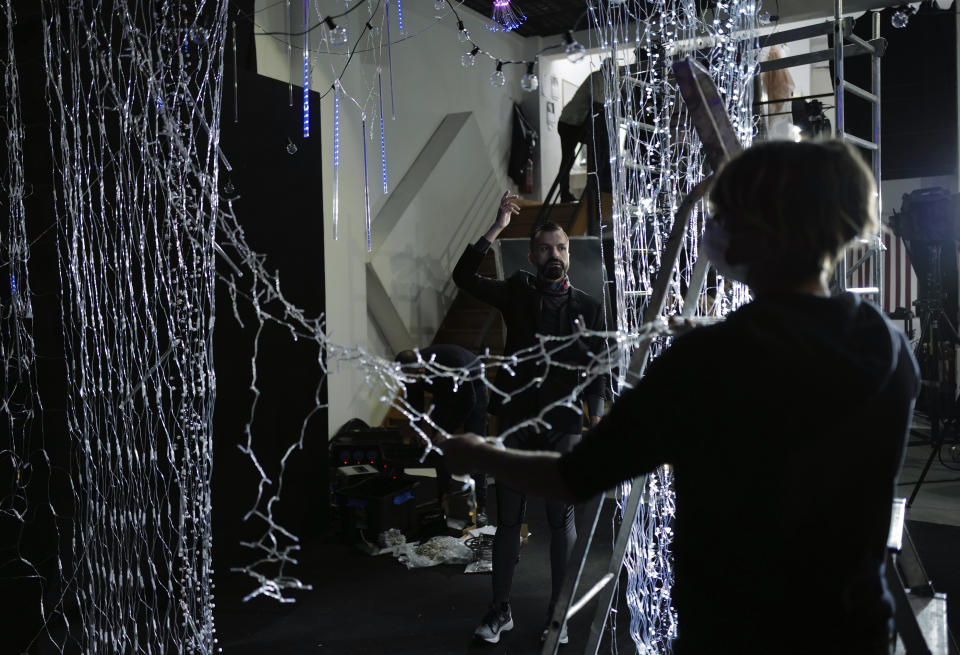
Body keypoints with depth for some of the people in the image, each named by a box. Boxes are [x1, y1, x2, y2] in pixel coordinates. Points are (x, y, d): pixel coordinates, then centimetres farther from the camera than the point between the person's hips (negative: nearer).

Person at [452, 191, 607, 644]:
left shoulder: (587, 308, 5)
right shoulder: (517, 293, 6)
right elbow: (464, 276, -6)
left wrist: (597, 418, -8)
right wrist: (498, 227, -12)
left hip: (562, 425, -1)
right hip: (516, 422, 1)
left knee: (562, 519, 6)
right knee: (508, 519, 7)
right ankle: (500, 610, 18)